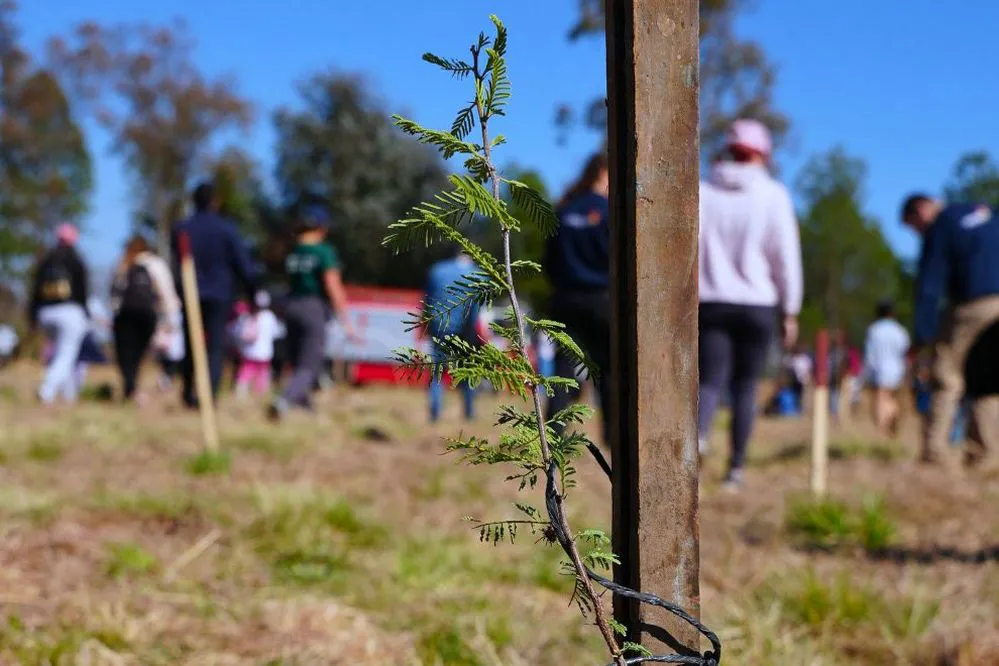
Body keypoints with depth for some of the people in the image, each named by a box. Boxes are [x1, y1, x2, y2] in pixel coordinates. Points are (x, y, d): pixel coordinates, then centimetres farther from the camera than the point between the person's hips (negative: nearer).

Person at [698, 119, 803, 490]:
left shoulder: (703, 192, 3)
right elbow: (786, 256, -1)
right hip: (758, 305, -1)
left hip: (711, 303, 1)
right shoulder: (773, 195, -1)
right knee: (745, 387, 8)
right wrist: (790, 310, 7)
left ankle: (697, 435, -32)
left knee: (711, 381, -2)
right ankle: (736, 467, 11)